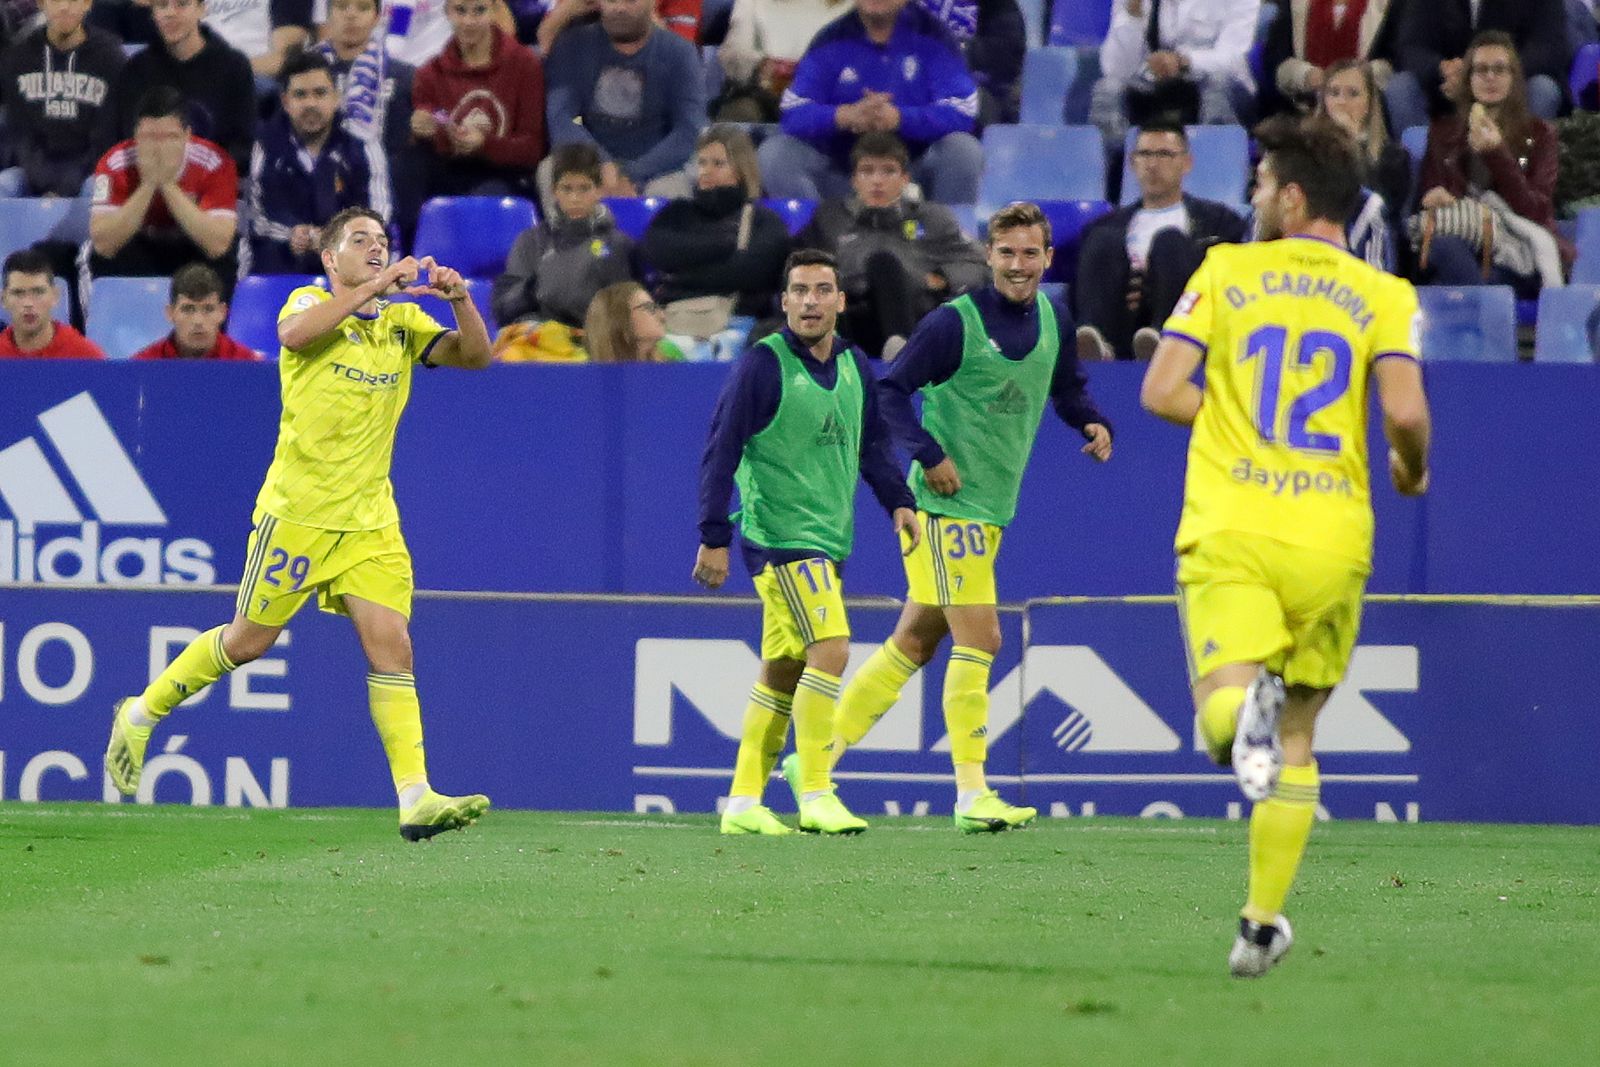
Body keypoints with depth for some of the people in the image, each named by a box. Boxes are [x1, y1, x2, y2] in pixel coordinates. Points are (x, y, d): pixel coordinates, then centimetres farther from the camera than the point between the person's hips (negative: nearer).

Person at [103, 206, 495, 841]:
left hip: (371, 521, 4)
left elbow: (475, 356, -1)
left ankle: (415, 799, -13)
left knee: (391, 647, -8)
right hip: (297, 513, -4)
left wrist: (460, 300, -19)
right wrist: (372, 288, -31)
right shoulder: (311, 303, -2)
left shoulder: (403, 324, 10)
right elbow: (295, 334, -26)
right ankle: (140, 714, 26)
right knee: (248, 641, 5)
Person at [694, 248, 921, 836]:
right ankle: (815, 795, -16)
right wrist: (714, 538, -12)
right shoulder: (763, 364, -10)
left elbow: (872, 444, 20)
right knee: (831, 648, -19)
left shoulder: (855, 368, 10)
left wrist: (898, 501, 3)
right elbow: (720, 452, -9)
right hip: (779, 537, -7)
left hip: (827, 540, 7)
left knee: (782, 674, 10)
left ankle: (743, 803, 16)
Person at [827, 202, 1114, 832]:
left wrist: (1095, 425, 3)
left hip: (992, 508, 8)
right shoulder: (956, 323, -13)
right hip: (949, 502, -8)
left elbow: (1067, 390, 23)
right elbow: (891, 389, -11)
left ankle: (819, 755, 22)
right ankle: (971, 794, -9)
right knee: (979, 638, -12)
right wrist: (928, 455, -20)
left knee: (917, 640, 13)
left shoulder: (1054, 321, 8)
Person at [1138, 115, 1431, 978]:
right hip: (1331, 541, 1)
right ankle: (1264, 921, 12)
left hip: (1230, 533, -1)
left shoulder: (1225, 271, 6)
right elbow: (1405, 412, -10)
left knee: (1222, 719, -10)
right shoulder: (1383, 295, 4)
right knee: (1296, 740, 15)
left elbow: (1160, 392, 0)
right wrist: (1411, 471, 12)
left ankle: (1243, 706, -46)